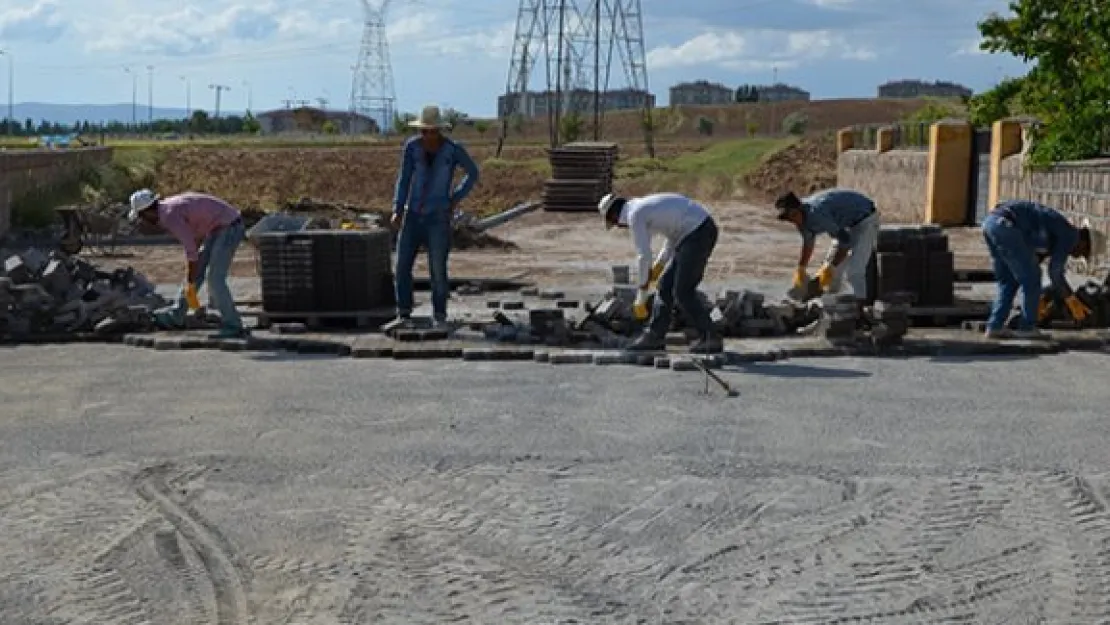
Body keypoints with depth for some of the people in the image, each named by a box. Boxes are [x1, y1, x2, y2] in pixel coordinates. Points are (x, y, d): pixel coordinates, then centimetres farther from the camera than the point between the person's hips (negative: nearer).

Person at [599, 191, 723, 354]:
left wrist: (641, 296, -1)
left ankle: (711, 339, -1)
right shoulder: (648, 207, 22)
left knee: (683, 292, -5)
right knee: (667, 284, 11)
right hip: (702, 231, 10)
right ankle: (655, 336, 16)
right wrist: (658, 266, 21)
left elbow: (644, 256, -9)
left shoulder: (634, 214, -9)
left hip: (698, 234, -10)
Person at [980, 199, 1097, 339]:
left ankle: (995, 326, 14)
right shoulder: (1069, 235, 5)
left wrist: (1036, 299, 41)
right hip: (1005, 224, -9)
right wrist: (1072, 302, 11)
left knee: (1008, 281, 18)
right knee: (1031, 277, 3)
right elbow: (1055, 272, 1)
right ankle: (1027, 328, 8)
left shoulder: (1052, 238, 30)